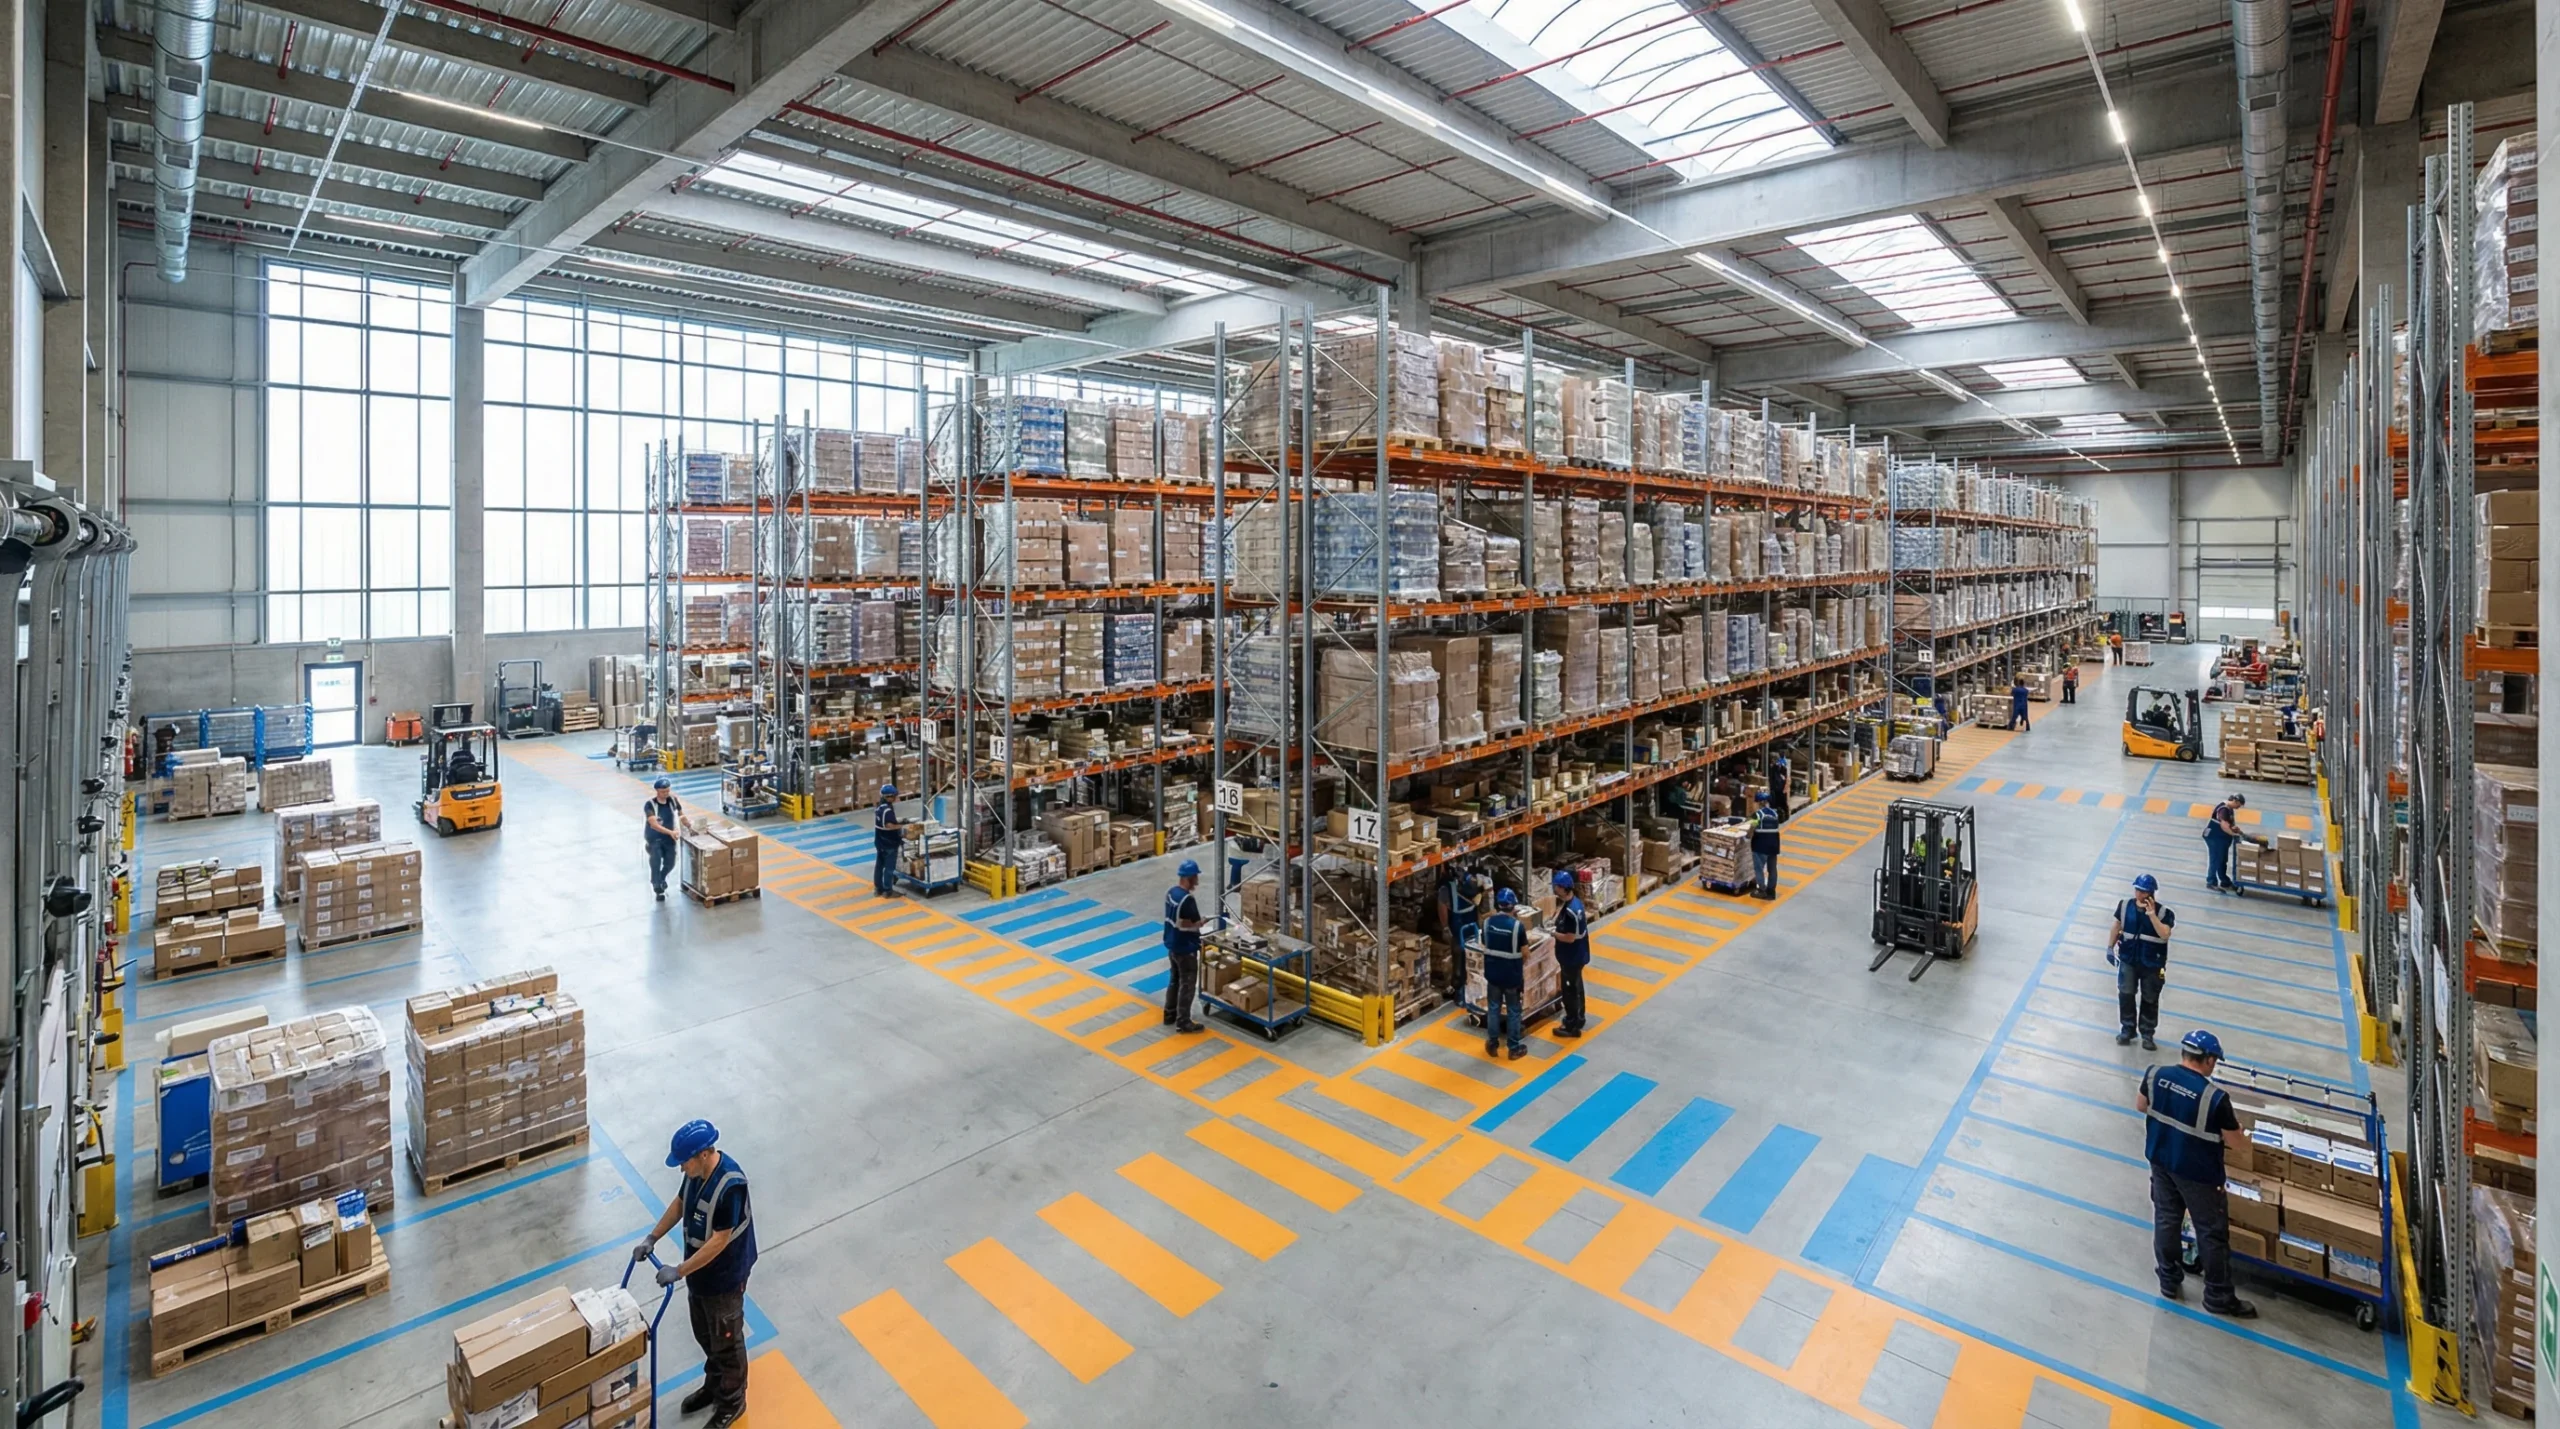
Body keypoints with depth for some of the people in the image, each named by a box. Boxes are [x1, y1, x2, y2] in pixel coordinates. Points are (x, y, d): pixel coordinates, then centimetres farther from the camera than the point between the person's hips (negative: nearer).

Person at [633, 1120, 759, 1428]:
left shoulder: (731, 1186, -36)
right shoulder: (697, 1171, -9)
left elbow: (719, 1242, -30)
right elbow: (680, 1203, 10)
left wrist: (678, 1271, -24)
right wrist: (651, 1239, 5)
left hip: (724, 1278, -8)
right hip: (699, 1272, 8)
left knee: (726, 1342, 13)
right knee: (705, 1336, 27)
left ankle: (732, 1402, 34)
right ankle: (714, 1385, 50)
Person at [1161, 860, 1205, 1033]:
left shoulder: (1170, 892, 3)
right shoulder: (1187, 899, -26)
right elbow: (1191, 925, -23)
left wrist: (1195, 922, 8)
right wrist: (1202, 922, -4)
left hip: (1172, 945, 9)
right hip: (1185, 948, -9)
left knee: (1174, 980, 21)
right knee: (1187, 985, 3)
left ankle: (1169, 1014, 32)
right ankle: (1183, 1022, 9)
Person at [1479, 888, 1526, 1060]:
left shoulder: (1488, 922, -6)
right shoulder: (1517, 925, -18)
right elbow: (1525, 950, -9)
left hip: (1492, 973, 3)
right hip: (1511, 975, -3)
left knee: (1493, 1009, 16)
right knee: (1513, 1011, 11)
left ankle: (1492, 1044, 27)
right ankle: (1514, 1048, 21)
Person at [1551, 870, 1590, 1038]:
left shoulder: (1571, 911, -30)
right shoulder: (1574, 902, 0)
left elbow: (1570, 938, -26)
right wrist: (1556, 925, 5)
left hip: (1572, 957, -10)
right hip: (1576, 955, 10)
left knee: (1569, 990, 5)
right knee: (1576, 987, 23)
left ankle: (1572, 1027, 17)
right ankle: (1577, 1019, 38)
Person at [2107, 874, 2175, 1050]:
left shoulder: (2163, 912, -14)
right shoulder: (2125, 906, -5)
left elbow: (2164, 935, -27)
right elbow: (2117, 927, 7)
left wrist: (2152, 915, -33)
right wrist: (2110, 948, 7)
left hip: (2152, 963, -2)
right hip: (2128, 959, 2)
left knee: (2150, 999, 11)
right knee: (2125, 994, 0)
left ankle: (2147, 1034, 25)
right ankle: (2127, 1029, 16)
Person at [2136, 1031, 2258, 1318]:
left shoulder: (2155, 1076, -12)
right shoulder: (2215, 1098, -26)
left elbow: (2140, 1106, 5)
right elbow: (2237, 1144, -13)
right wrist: (2234, 1125, 7)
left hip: (2161, 1161, 5)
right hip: (2198, 1173, -5)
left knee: (2165, 1220, 20)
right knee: (2212, 1233, 13)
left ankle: (2169, 1281, 34)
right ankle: (2219, 1297, 27)